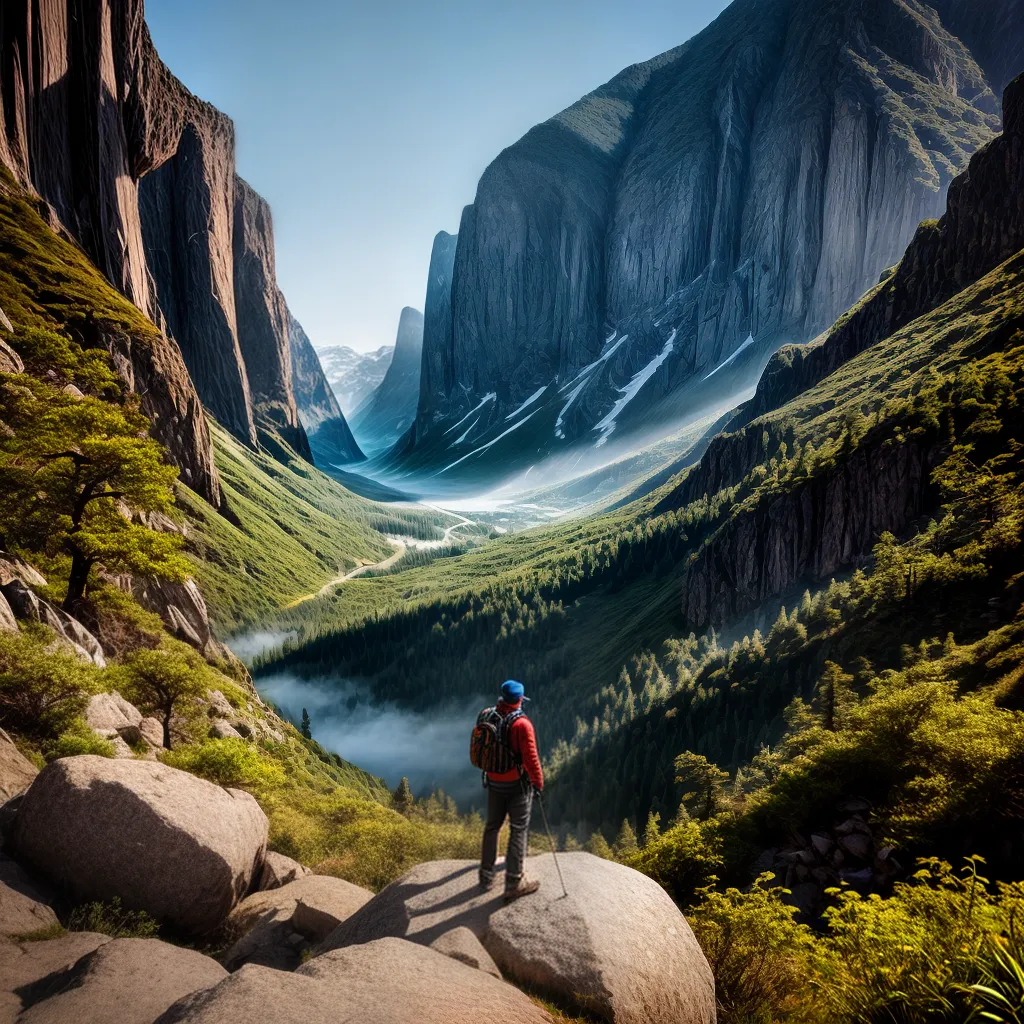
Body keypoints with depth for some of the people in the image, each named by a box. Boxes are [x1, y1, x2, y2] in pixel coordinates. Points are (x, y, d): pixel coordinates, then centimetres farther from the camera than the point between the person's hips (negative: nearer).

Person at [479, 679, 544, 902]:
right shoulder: (522, 724, -21)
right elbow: (530, 757, -20)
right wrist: (538, 782, -7)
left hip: (494, 783, 6)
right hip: (518, 784, -6)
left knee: (492, 827, 19)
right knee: (518, 830, 4)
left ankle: (487, 875, 31)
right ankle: (514, 883, 7)